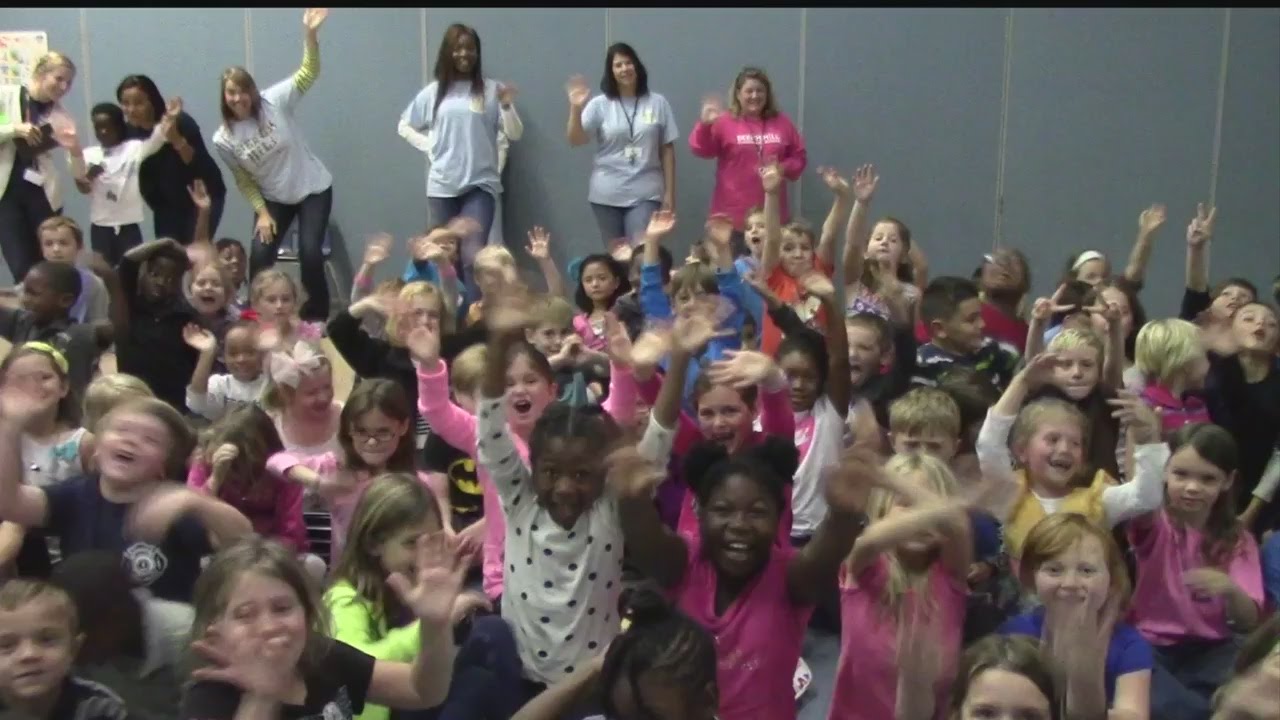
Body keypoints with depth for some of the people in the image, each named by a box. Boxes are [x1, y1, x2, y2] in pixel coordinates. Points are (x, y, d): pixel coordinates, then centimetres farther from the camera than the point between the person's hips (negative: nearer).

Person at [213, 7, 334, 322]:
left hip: (314, 189, -2)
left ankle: (317, 318, 6)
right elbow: (245, 181, 1)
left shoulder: (274, 101, -15)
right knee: (260, 256, -7)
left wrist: (311, 33, -35)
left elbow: (309, 73, -21)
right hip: (274, 199, 3)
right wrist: (262, 213, -9)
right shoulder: (224, 139, -8)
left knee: (310, 253, -13)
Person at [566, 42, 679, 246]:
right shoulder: (599, 105, 2)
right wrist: (576, 108, -19)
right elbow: (575, 141, -4)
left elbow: (667, 150, 4)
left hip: (645, 194, -1)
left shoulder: (657, 103, 4)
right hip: (607, 195, 1)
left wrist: (669, 192, 1)